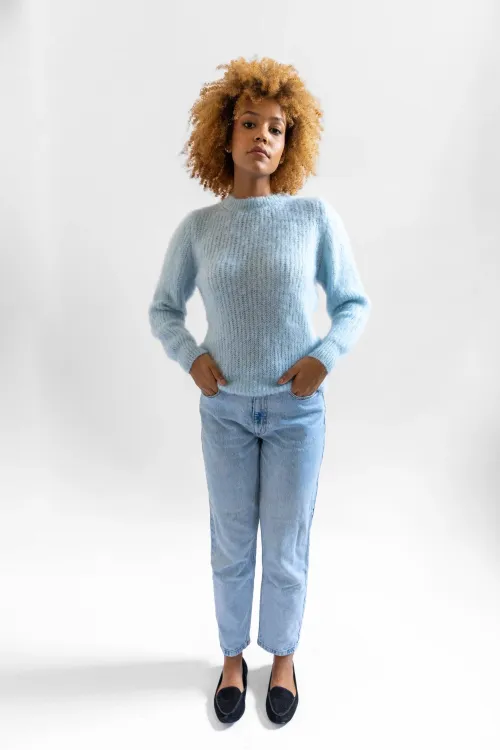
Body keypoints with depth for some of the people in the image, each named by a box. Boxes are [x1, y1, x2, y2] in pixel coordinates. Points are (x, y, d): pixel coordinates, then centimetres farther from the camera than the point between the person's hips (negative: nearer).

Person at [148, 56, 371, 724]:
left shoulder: (316, 217, -6)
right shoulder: (198, 227, -2)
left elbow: (354, 303, 2)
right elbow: (163, 308, 8)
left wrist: (324, 356, -14)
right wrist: (191, 357, -8)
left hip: (297, 409, -1)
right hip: (225, 409, 1)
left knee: (286, 549, 12)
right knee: (231, 548, 15)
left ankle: (283, 656, 39)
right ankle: (233, 655, 41)